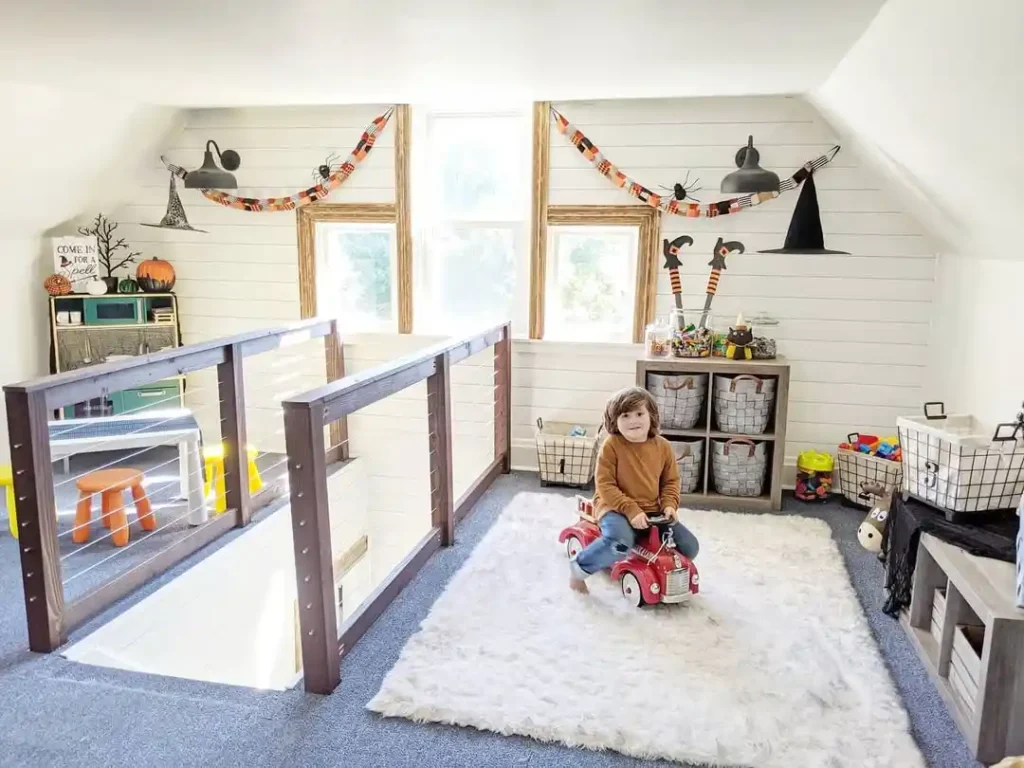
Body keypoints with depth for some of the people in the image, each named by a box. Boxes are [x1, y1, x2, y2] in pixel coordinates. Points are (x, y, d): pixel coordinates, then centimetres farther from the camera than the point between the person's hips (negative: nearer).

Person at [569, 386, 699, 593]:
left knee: (689, 547, -4)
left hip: (651, 511, 5)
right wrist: (631, 510, -22)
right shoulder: (611, 445, -12)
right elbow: (605, 485, -14)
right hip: (616, 508, -5)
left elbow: (671, 481, 12)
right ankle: (579, 566, -8)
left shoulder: (663, 446, 2)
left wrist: (669, 505, -7)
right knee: (620, 543, -37)